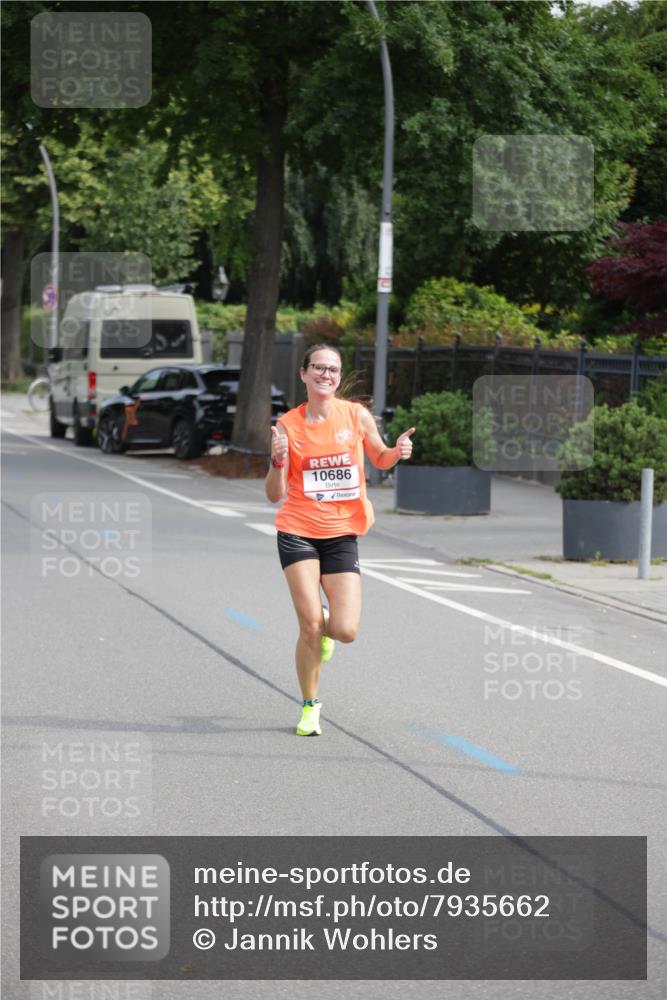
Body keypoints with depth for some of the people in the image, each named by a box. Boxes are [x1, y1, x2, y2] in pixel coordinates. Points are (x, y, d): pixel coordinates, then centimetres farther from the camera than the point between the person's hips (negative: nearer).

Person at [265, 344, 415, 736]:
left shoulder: (357, 416, -2)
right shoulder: (288, 425, -5)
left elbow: (380, 458, 16)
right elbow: (275, 494, -4)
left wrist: (398, 452, -7)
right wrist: (279, 460, -23)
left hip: (342, 533, 1)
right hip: (298, 531, -1)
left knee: (345, 631, -8)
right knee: (310, 627, -10)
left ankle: (323, 622, 30)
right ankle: (310, 706, 11)